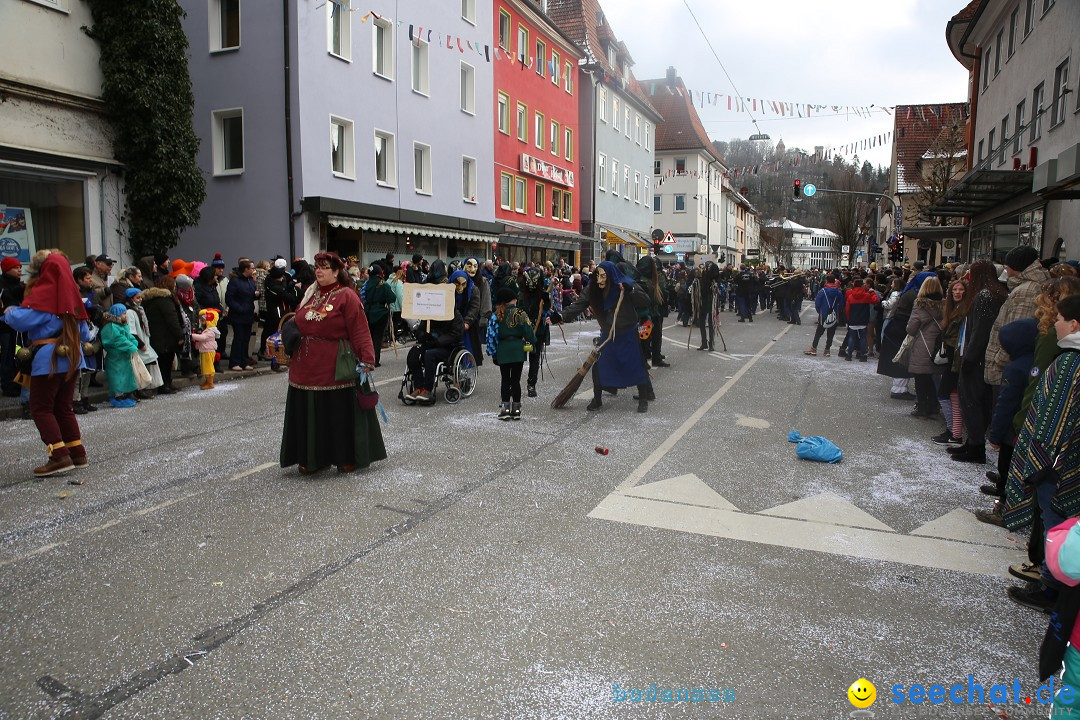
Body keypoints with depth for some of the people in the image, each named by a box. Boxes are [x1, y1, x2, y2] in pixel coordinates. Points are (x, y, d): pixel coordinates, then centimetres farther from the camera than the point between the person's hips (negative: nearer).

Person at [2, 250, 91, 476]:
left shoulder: (43, 292, -11)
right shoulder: (70, 292, 13)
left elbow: (20, 321, -17)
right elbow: (84, 332, 16)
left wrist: (9, 312, 1)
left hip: (49, 358, -8)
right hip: (72, 356, 8)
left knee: (40, 408, -2)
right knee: (63, 407, 15)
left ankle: (60, 456, -10)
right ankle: (77, 453, 14)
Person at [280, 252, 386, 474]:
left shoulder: (347, 296, -8)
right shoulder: (310, 295, 14)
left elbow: (360, 331, -15)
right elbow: (298, 324, 21)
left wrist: (367, 360, -21)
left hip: (335, 368, -7)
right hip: (307, 368, 7)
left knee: (341, 412, 2)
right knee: (310, 414, 12)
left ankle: (348, 458, 18)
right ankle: (313, 458, 24)